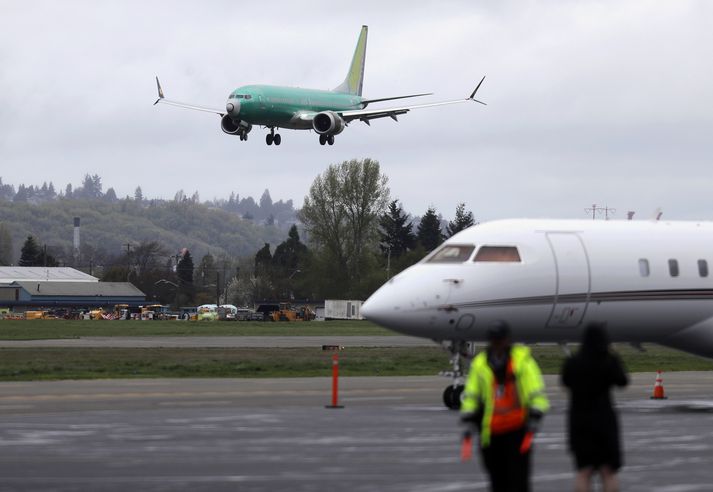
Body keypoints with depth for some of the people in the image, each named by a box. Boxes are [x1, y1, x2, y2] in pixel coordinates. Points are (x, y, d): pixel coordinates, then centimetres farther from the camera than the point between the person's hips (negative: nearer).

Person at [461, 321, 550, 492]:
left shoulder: (522, 359, -3)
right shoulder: (480, 363, 5)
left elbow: (536, 392, -4)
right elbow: (470, 396, 9)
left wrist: (534, 418, -13)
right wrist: (469, 422, 1)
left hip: (517, 431, -3)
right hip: (491, 432, 3)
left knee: (517, 478, -7)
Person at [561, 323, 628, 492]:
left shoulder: (572, 362, -6)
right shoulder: (610, 361, -11)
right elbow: (623, 382, 7)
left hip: (579, 421, 2)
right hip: (604, 420, -2)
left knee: (584, 472, 8)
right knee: (608, 472, 8)